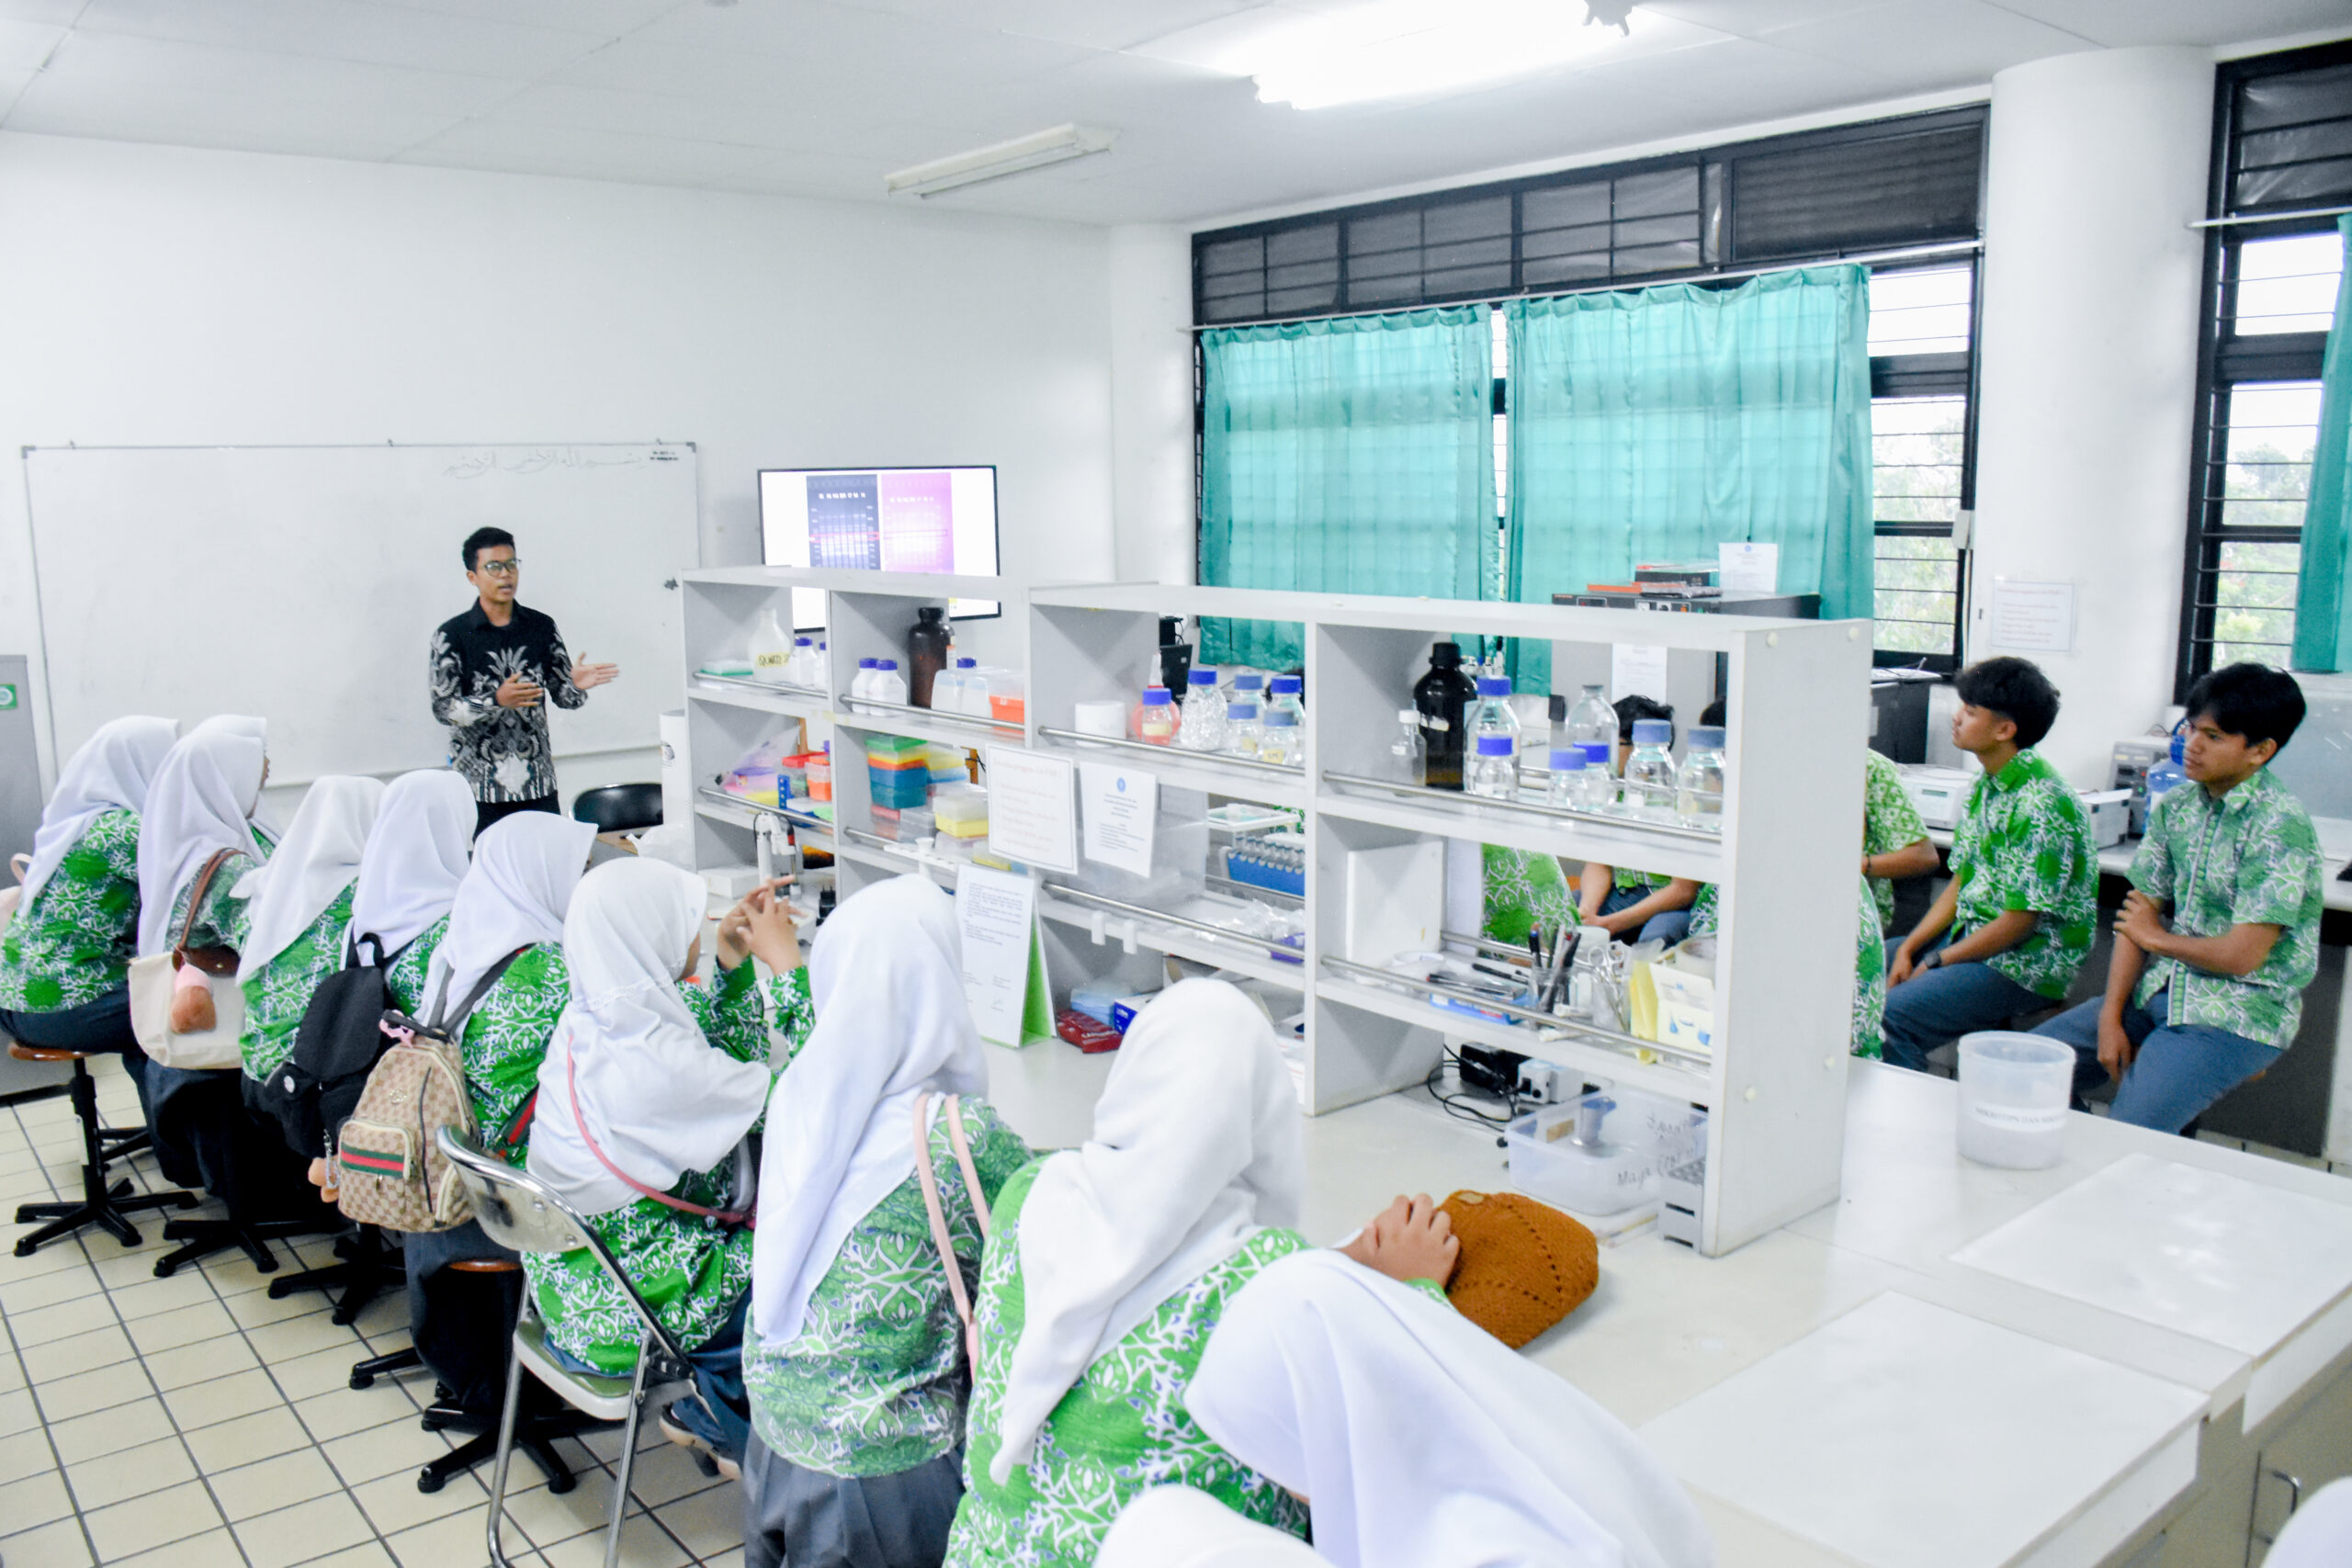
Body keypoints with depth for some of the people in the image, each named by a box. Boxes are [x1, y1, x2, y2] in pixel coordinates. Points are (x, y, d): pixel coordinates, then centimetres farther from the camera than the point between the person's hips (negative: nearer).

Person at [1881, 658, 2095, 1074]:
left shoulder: (2042, 804, -21)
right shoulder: (1986, 787, 9)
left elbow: (2021, 920, -20)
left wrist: (1936, 963, -13)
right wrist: (1909, 949, 0)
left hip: (2029, 965, -10)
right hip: (1969, 937, 10)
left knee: (1892, 1016, -26)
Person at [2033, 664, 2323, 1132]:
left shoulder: (2280, 826, -16)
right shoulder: (2176, 807, 6)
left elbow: (2242, 955, -19)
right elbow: (2136, 916, 4)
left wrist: (2157, 938, -1)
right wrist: (2111, 1016, -5)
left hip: (2241, 1013, -7)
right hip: (2160, 989, 7)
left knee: (2134, 1127, -26)